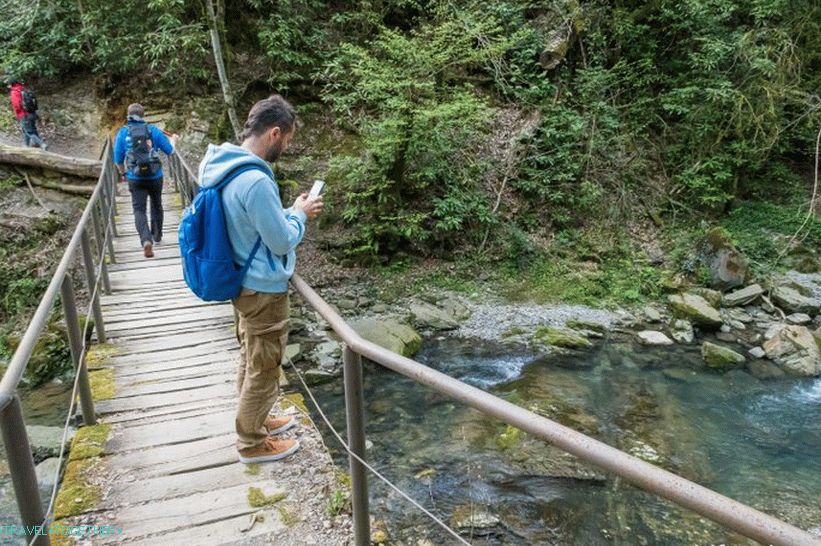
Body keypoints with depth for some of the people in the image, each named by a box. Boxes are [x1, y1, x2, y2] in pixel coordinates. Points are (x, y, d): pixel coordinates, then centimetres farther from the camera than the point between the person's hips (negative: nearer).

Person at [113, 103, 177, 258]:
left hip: (135, 178, -1)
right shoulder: (152, 130, -3)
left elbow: (118, 158, 3)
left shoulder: (123, 132, -1)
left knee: (139, 210, -3)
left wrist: (123, 173, 22)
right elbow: (169, 150, 3)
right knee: (156, 206, 20)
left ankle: (146, 240, -25)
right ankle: (157, 236, 34)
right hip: (155, 176, 1)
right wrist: (173, 140, 25)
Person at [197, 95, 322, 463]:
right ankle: (252, 442, 25)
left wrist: (289, 212, 6)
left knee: (251, 360, 24)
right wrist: (299, 214, -5)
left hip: (244, 283, 10)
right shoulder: (255, 180, -28)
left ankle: (255, 420, 42)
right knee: (264, 369, 8)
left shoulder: (223, 165, 3)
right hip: (264, 289, -9)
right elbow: (282, 241, -21)